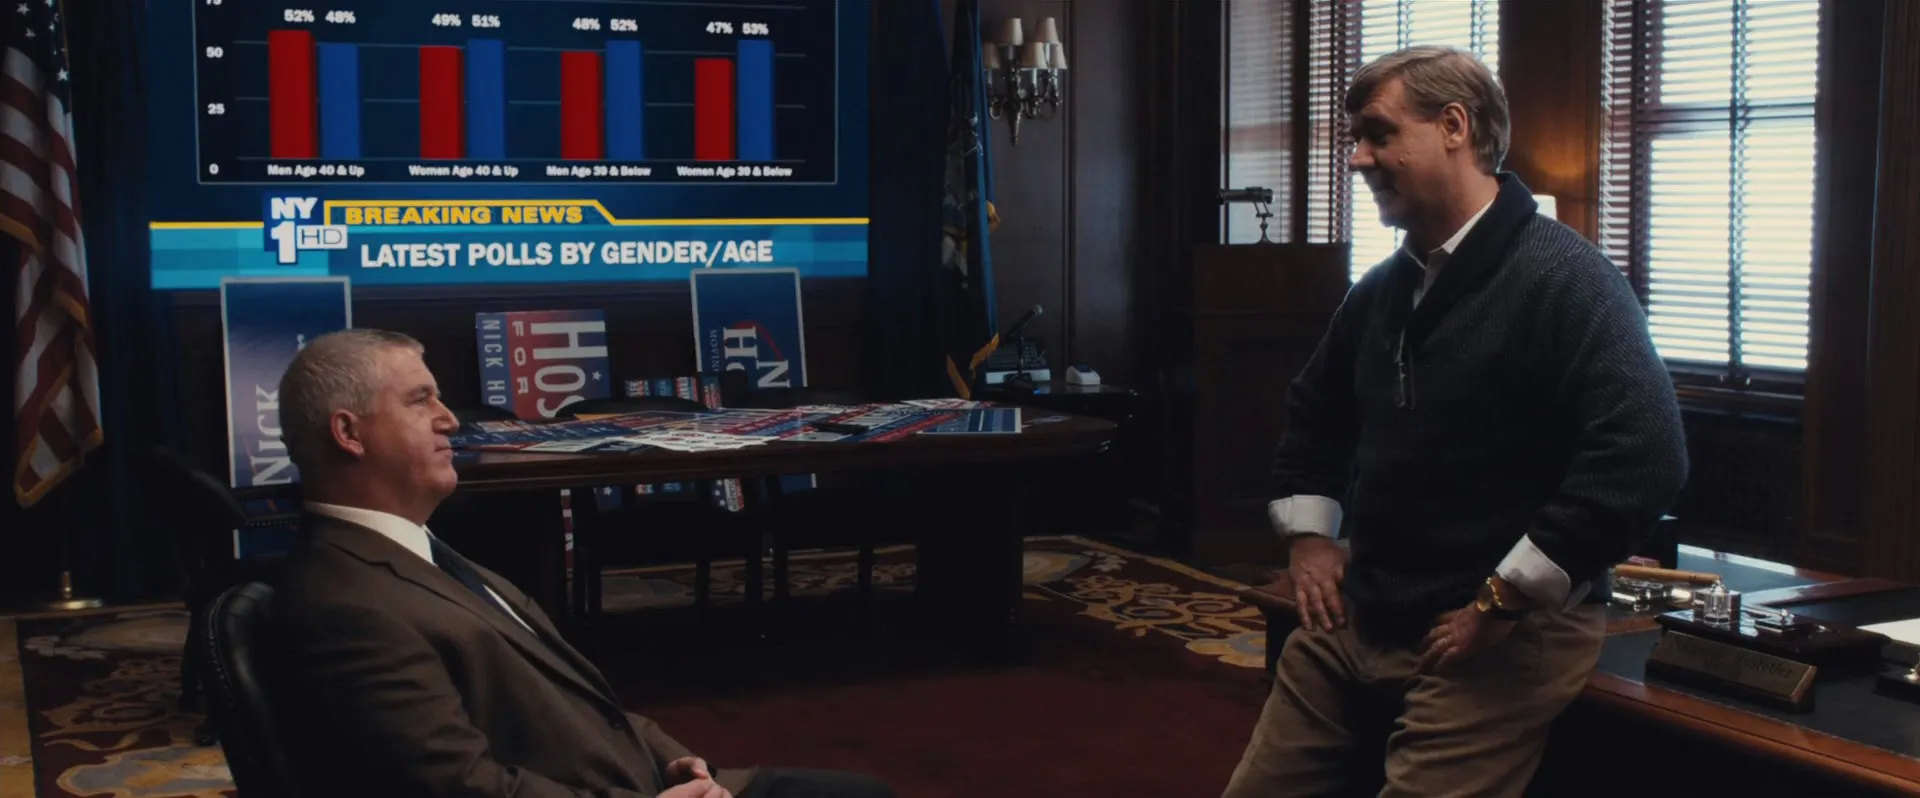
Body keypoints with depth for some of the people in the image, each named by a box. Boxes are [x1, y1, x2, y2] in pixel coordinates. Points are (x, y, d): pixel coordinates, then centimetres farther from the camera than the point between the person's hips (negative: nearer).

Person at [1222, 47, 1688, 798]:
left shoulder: (1565, 279, -13)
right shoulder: (1382, 289, 13)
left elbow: (1645, 458, -24)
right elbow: (1313, 413, 31)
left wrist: (1504, 601, -22)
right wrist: (1307, 533, 15)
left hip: (1501, 644, -7)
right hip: (1352, 623, 8)